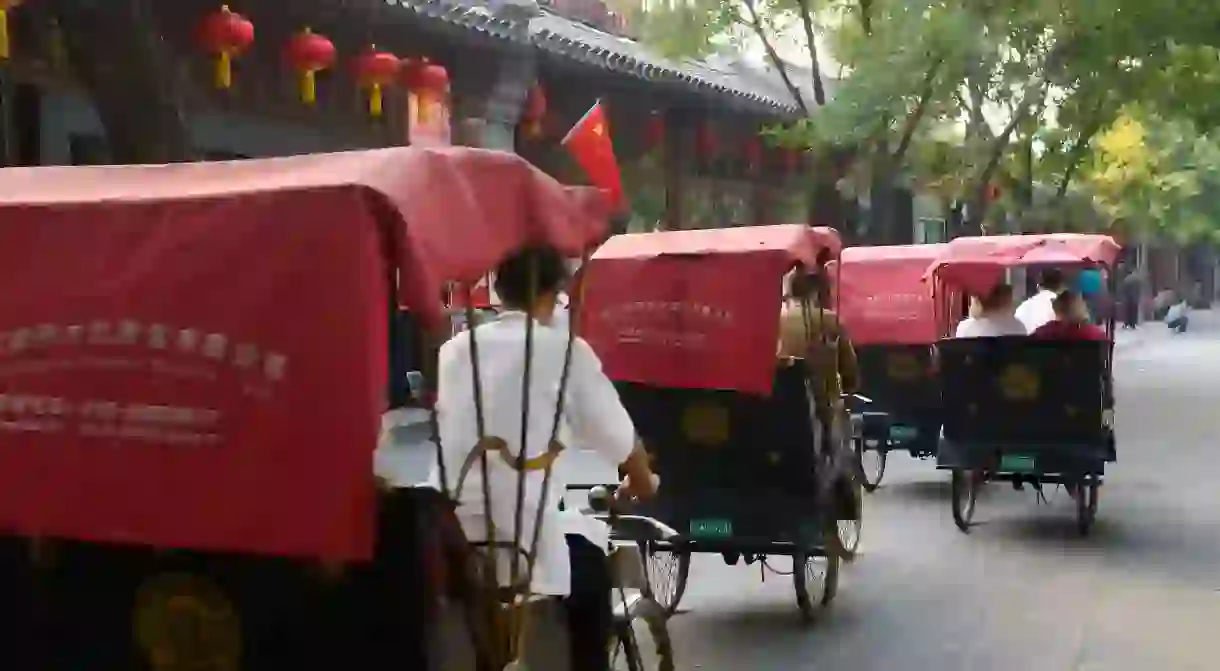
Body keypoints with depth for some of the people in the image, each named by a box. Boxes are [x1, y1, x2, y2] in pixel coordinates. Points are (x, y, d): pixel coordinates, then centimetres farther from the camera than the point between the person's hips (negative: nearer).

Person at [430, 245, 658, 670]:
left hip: (447, 539, 4)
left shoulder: (455, 349, 10)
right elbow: (621, 440, 9)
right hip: (521, 542, -4)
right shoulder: (565, 349, 0)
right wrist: (641, 482, 31)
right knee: (591, 551, 26)